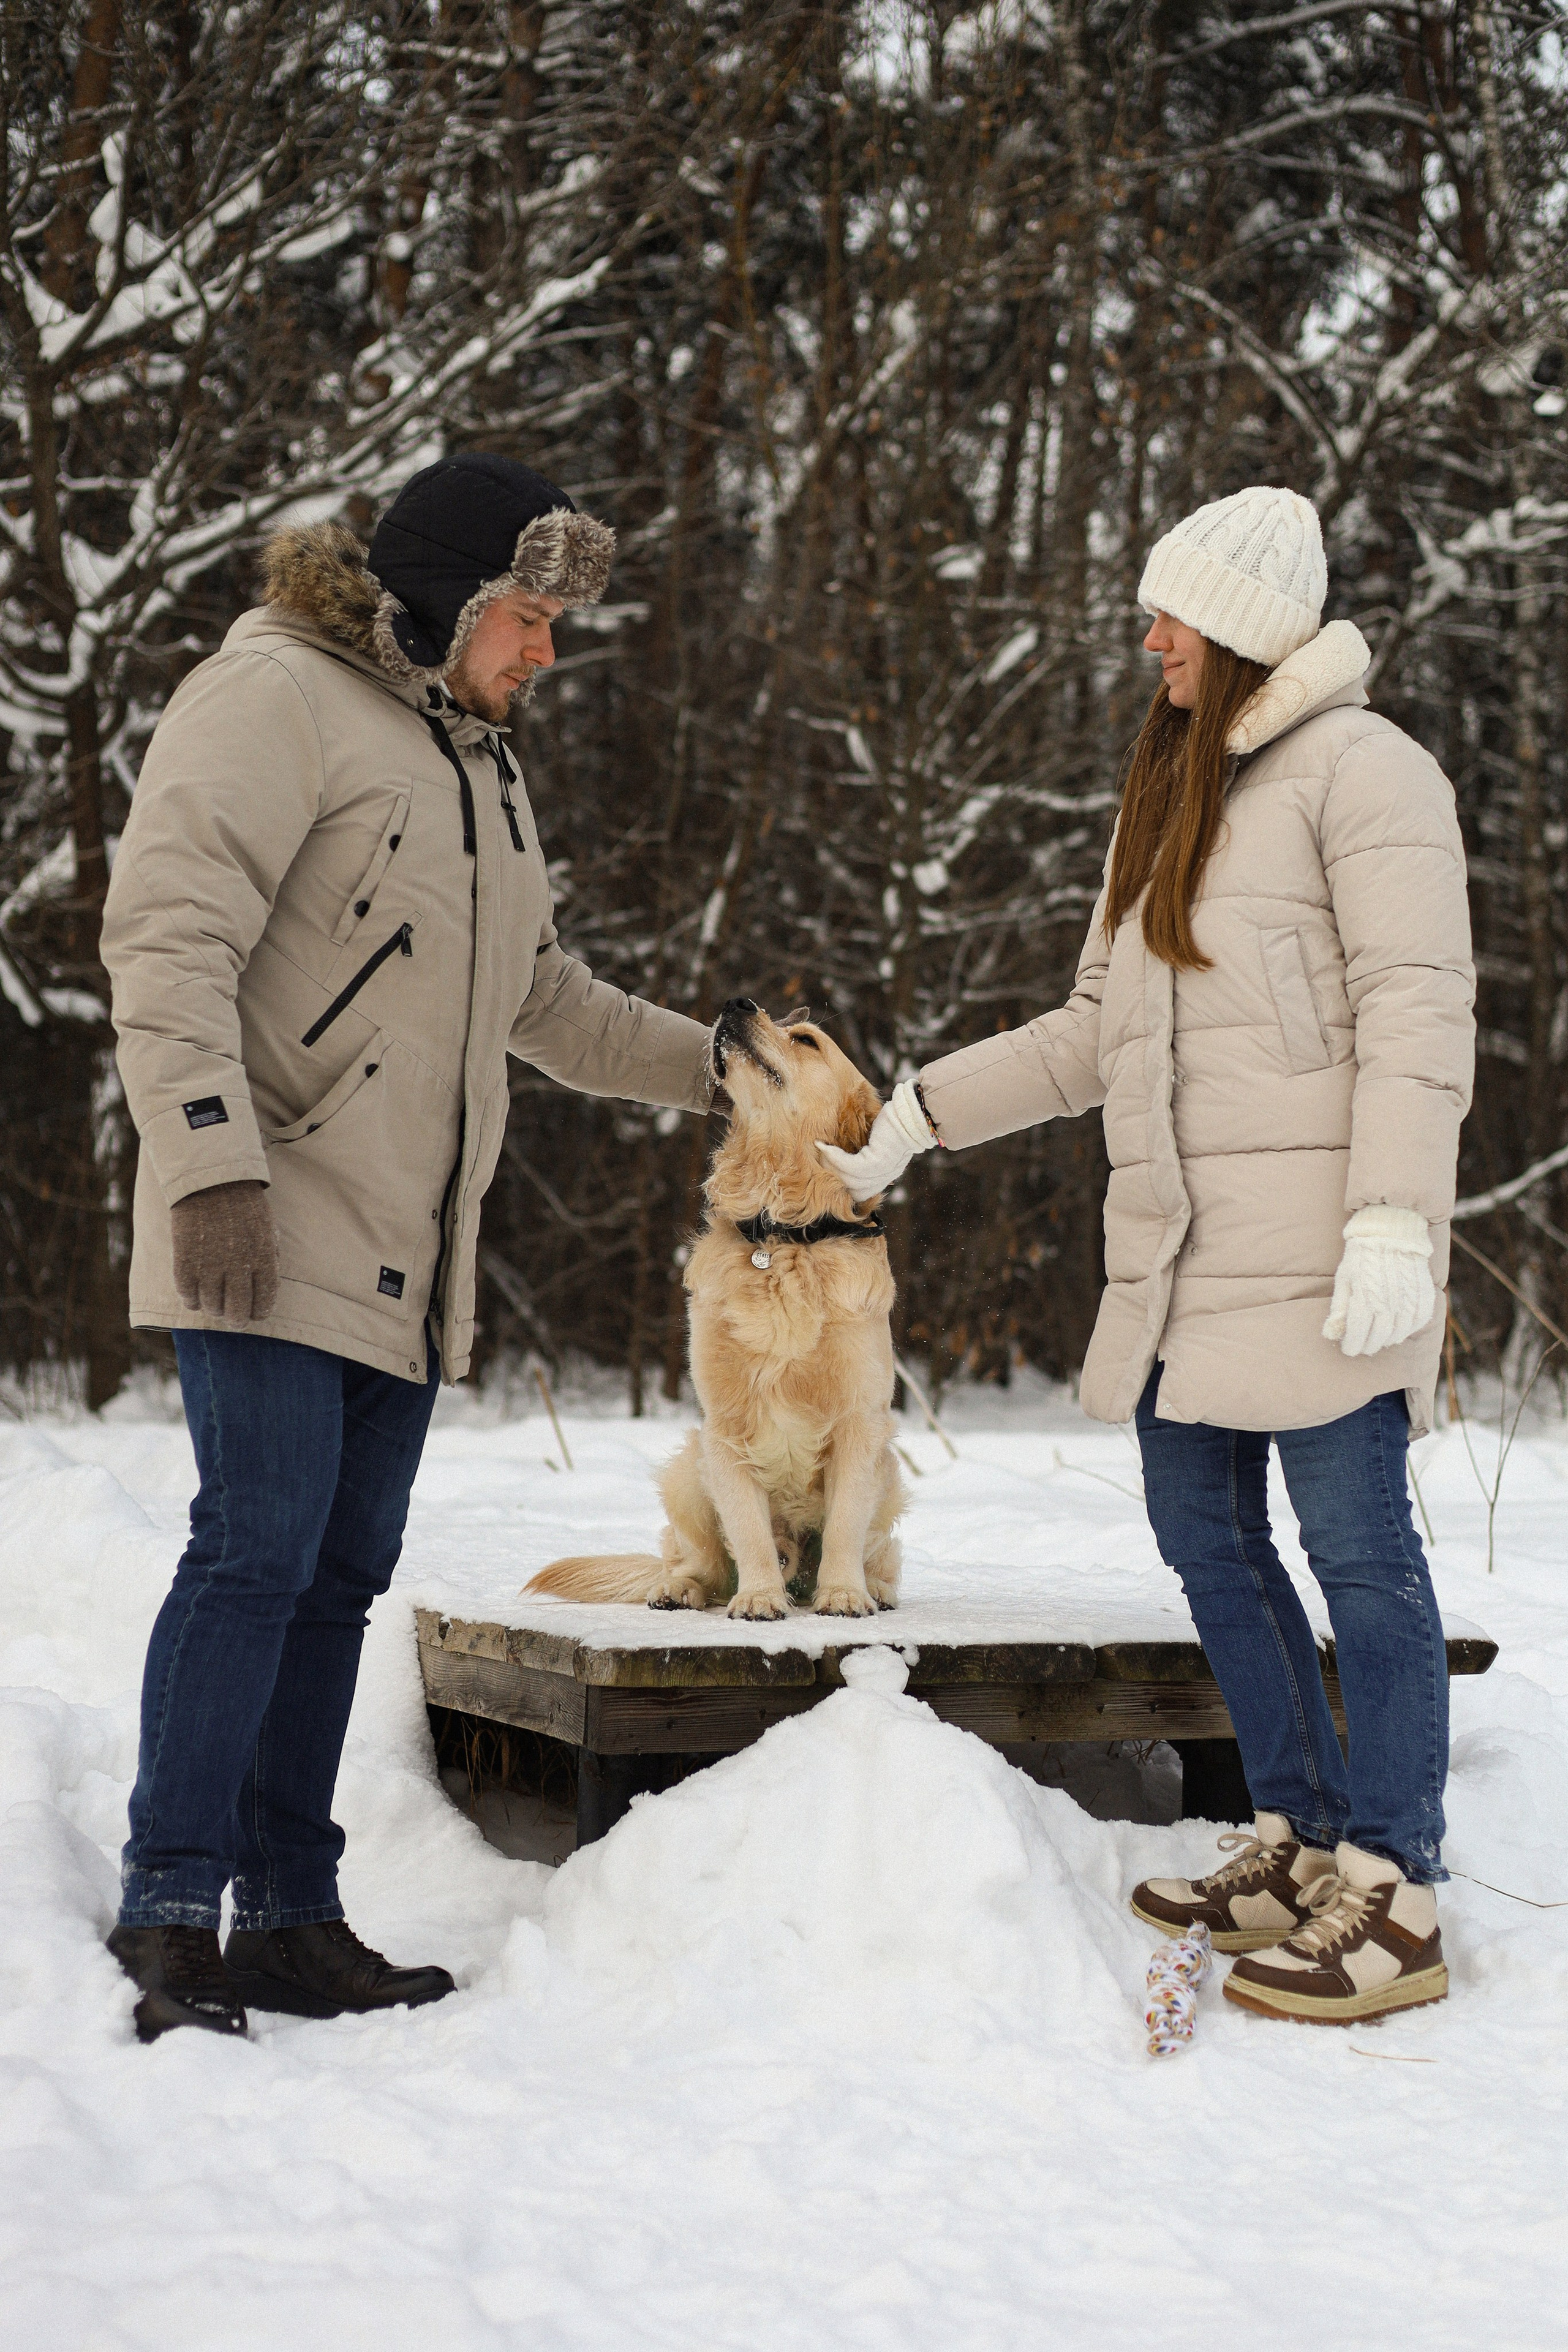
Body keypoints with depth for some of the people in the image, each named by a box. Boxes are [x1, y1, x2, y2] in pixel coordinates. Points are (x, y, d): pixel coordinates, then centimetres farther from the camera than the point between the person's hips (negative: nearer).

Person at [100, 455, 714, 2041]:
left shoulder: (476, 759, 23)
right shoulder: (277, 697, -6)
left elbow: (540, 997, 33)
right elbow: (170, 937, -16)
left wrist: (712, 1068, 30)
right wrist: (212, 1160, -25)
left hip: (405, 1257, 9)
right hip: (269, 1239, -9)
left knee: (341, 1573, 7)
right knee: (258, 1550, -13)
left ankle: (290, 1917, 13)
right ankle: (169, 1912, -6)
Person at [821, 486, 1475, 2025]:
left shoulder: (1357, 768, -4)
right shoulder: (1167, 793, 22)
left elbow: (1416, 1006, -13)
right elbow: (1097, 1031, 24)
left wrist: (1394, 1216, -22)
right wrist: (926, 1109, 20)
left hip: (1312, 1239, -9)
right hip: (1183, 1245, 9)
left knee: (1356, 1546, -6)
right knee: (1204, 1533, 10)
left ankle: (1391, 1898, -2)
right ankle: (1301, 1848, 22)